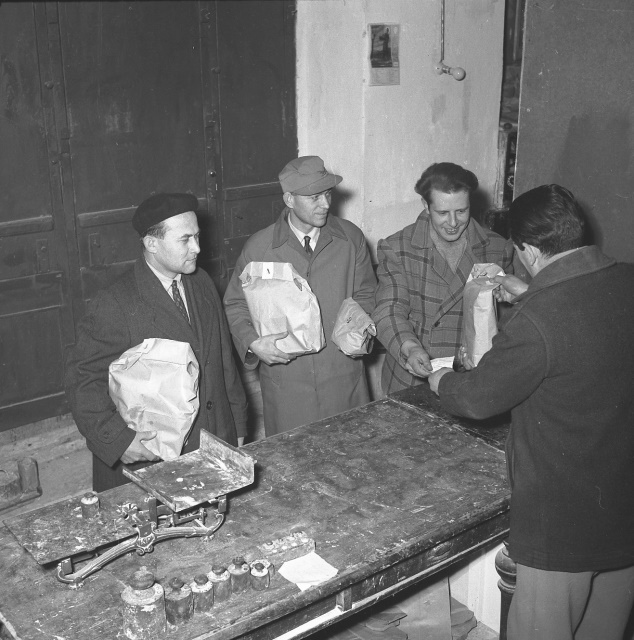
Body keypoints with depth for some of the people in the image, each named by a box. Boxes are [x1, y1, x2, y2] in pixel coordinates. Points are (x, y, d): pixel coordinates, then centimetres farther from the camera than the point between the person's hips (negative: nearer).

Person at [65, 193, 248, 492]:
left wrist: (237, 427, 14)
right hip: (146, 455, -5)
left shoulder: (202, 284, 6)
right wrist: (117, 438, -24)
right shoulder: (115, 305, -16)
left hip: (215, 443, 6)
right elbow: (83, 378, -14)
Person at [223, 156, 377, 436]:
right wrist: (253, 342, -14)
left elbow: (365, 294, 12)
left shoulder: (351, 238, 2)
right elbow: (236, 305, 4)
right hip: (286, 381, -1)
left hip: (345, 378, 2)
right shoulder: (258, 248, -4)